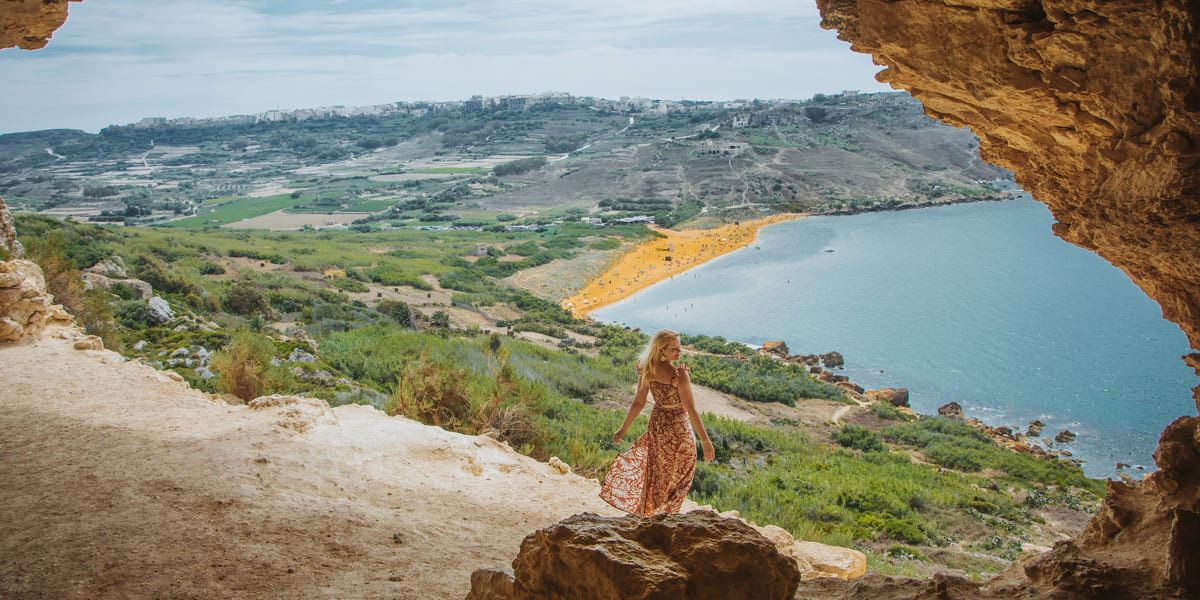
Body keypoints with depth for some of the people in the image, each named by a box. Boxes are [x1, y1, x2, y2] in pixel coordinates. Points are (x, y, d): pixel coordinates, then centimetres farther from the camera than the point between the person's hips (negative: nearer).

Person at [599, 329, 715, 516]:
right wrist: (706, 441, -17)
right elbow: (691, 410, -23)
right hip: (678, 429, -6)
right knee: (678, 476, 14)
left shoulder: (646, 370, -8)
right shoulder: (679, 374, -25)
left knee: (658, 473, 25)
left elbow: (638, 403, -3)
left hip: (656, 426, 6)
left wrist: (623, 429, 10)